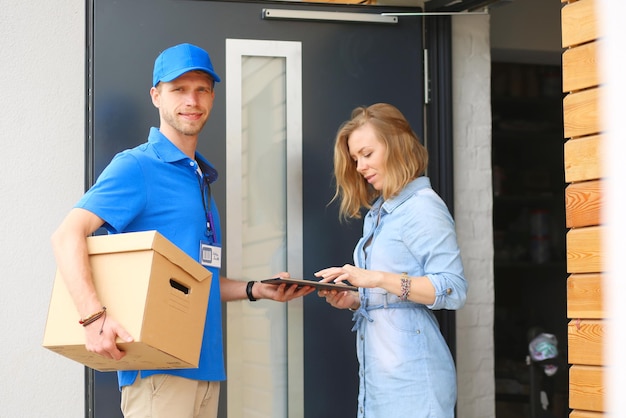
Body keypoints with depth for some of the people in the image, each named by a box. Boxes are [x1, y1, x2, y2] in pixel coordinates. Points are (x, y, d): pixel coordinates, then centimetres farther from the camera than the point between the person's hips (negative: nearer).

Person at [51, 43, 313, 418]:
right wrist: (94, 316, -31)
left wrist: (256, 289, 12)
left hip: (206, 367, 8)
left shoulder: (202, 178, 19)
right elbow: (67, 235, -19)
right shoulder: (135, 167, -7)